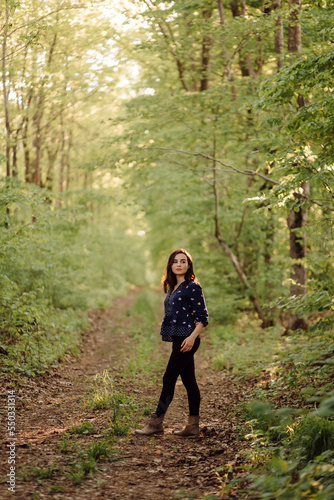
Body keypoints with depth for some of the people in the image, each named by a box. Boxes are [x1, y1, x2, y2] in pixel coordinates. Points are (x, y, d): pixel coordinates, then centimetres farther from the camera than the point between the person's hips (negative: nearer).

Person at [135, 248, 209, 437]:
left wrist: (192, 337, -21)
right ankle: (193, 425, 13)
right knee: (189, 381, 9)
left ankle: (156, 422, 0)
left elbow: (203, 317, -12)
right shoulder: (172, 287, 16)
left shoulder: (192, 287, -9)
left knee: (169, 378, -6)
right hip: (178, 339, 8)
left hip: (187, 340, -8)